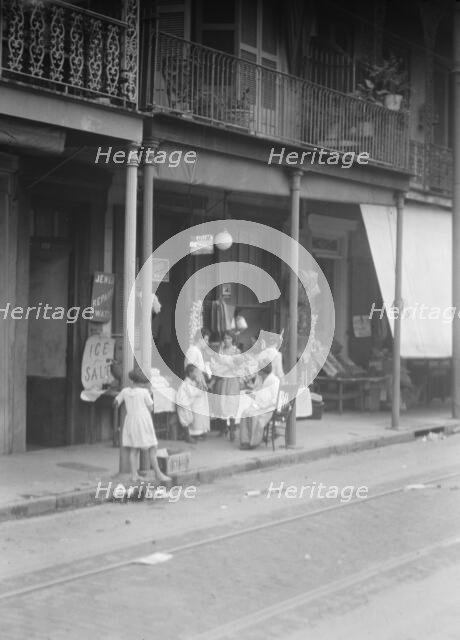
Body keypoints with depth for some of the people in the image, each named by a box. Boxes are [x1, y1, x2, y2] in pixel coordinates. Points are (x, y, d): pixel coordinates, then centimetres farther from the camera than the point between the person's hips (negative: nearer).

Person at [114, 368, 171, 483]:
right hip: (144, 421, -5)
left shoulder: (125, 391, 0)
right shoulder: (144, 392, -12)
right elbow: (150, 408, -4)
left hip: (130, 421, 5)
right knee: (152, 449, 2)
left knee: (134, 450, 10)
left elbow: (115, 402, 12)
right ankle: (158, 474, 4)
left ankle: (134, 475, 7)